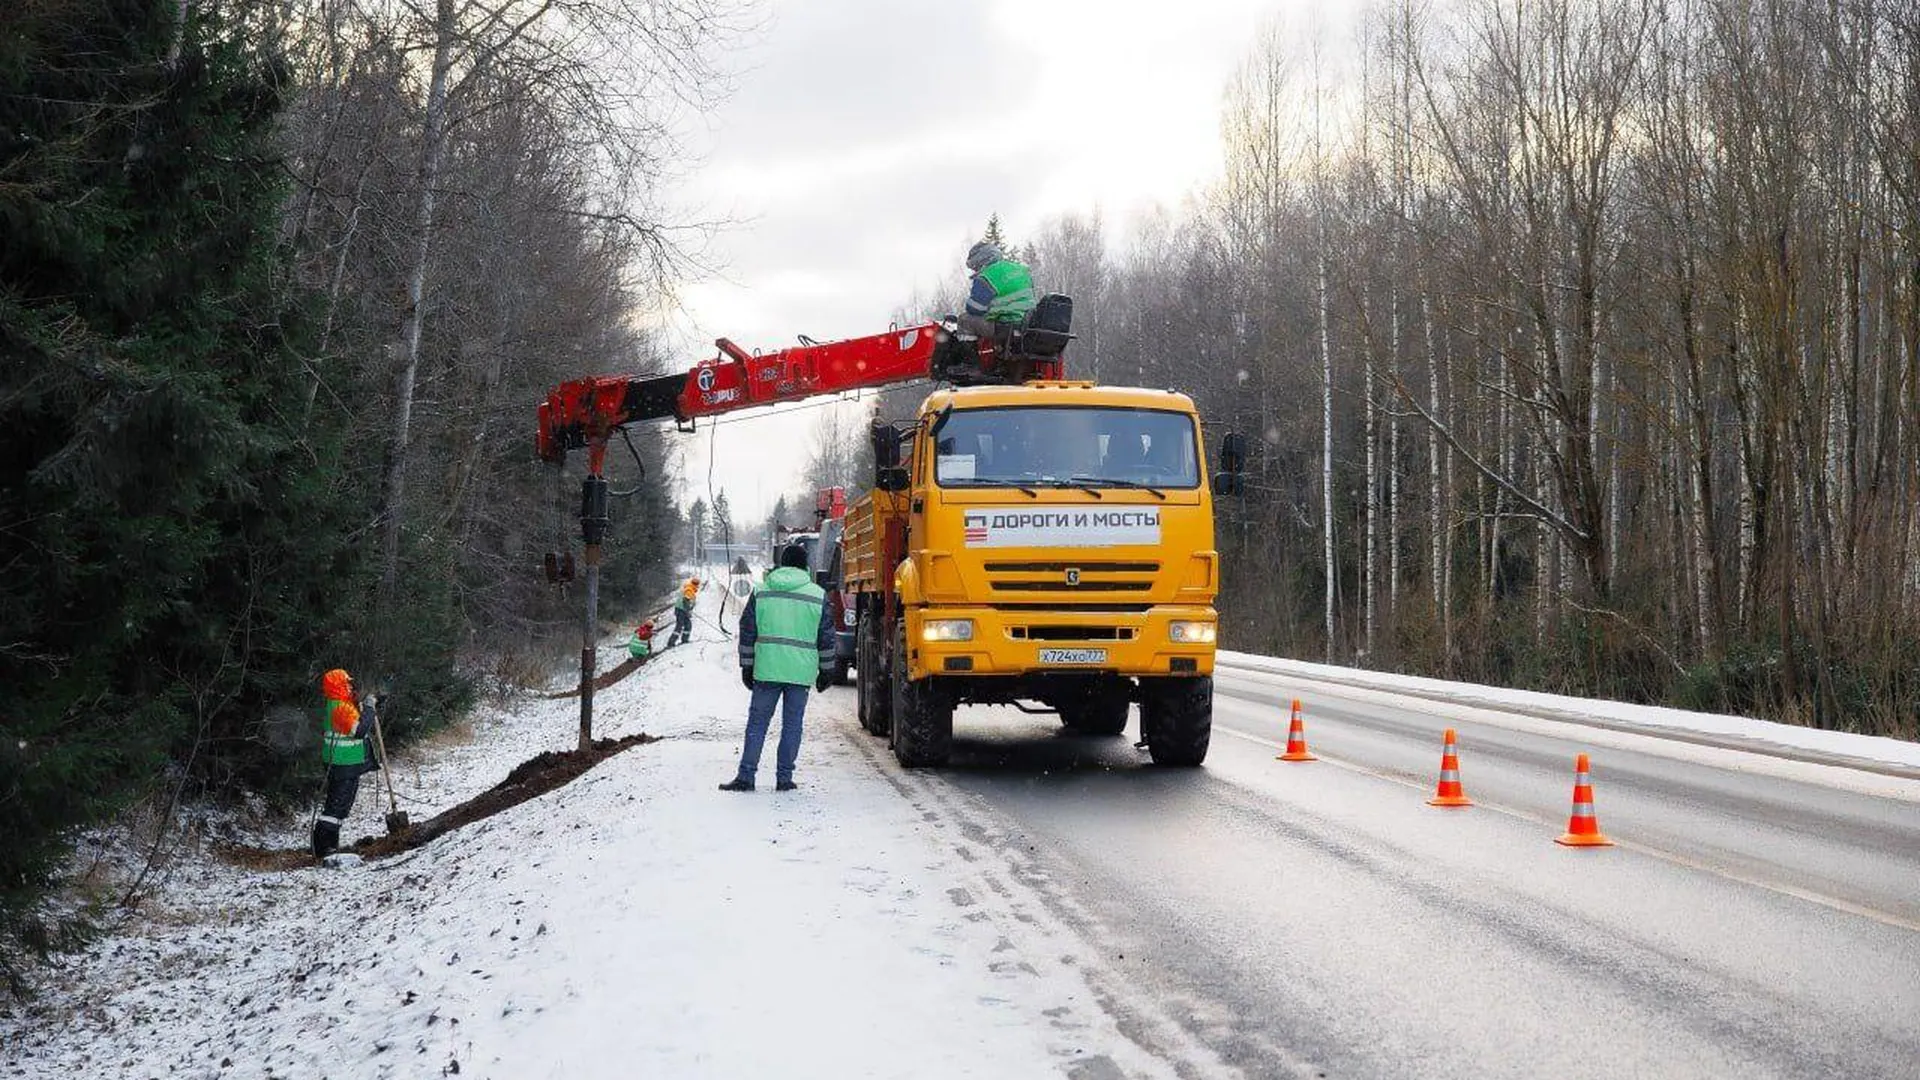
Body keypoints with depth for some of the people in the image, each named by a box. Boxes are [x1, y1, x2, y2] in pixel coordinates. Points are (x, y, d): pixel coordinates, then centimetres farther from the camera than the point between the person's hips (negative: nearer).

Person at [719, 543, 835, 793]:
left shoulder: (761, 592, 5)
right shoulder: (818, 595, 2)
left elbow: (747, 633, 7)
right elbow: (827, 638, 4)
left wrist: (747, 667, 13)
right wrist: (826, 671, 12)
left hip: (766, 669, 1)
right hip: (801, 672, -1)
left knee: (757, 723, 7)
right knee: (792, 725, 6)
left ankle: (746, 776, 4)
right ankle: (784, 778, 7)